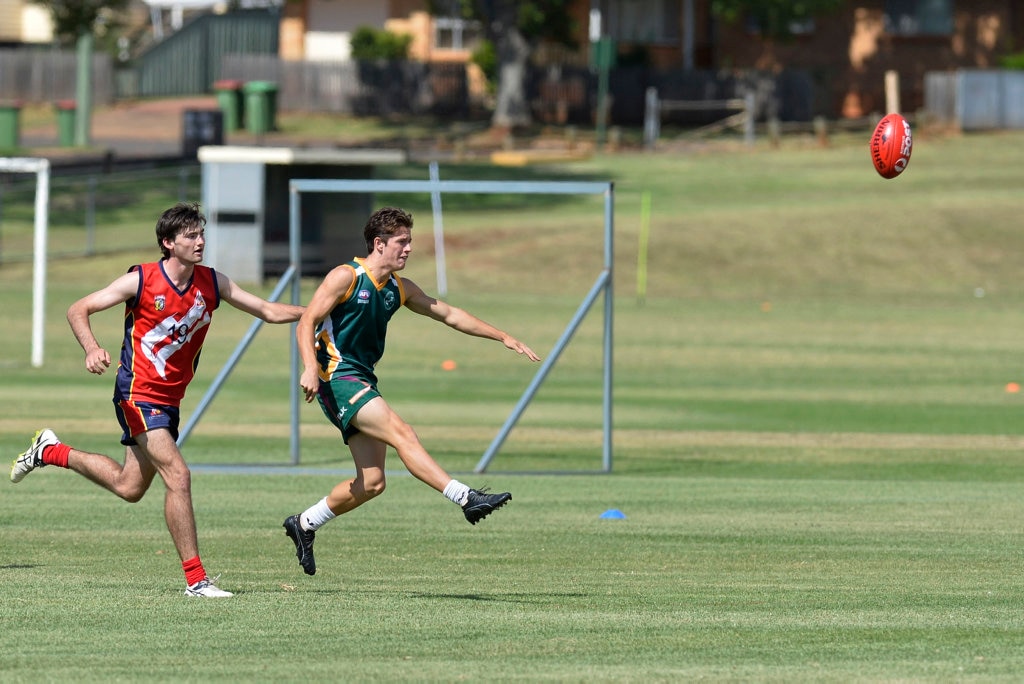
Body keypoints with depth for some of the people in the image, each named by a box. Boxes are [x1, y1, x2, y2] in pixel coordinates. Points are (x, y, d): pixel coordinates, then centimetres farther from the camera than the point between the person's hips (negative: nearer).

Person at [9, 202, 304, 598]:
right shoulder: (141, 281, -13)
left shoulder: (212, 283, 1)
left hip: (169, 398, 7)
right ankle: (195, 579, -17)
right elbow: (78, 310, -9)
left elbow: (267, 311, 5)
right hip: (137, 392, -7)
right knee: (178, 476, -19)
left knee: (129, 487, 18)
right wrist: (91, 349, -28)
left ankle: (50, 452, 40)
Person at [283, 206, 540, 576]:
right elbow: (306, 324, -13)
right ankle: (468, 498, -33)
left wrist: (504, 337, 15)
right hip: (337, 378, -9)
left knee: (371, 483, 3)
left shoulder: (399, 289, 14)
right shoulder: (345, 277, -8)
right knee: (401, 433, -23)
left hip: (362, 383, 9)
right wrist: (310, 367, -30)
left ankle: (303, 524, 19)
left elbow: (448, 314, 19)